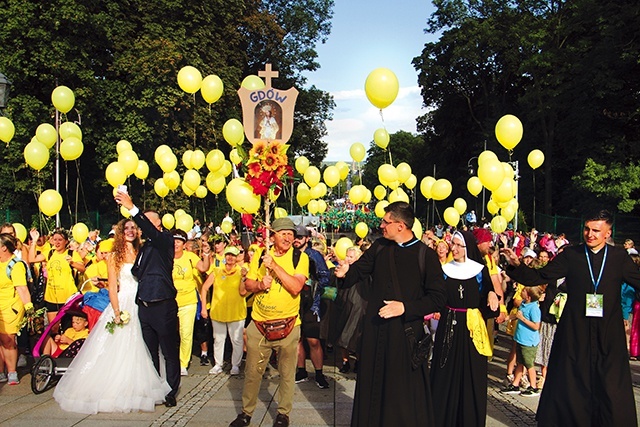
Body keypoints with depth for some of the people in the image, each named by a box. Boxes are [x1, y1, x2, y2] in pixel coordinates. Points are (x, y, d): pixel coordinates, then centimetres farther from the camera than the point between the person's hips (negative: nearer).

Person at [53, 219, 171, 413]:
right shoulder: (115, 257, 1)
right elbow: (112, 287, -4)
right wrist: (117, 312, -13)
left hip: (140, 306, 3)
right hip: (122, 305, -3)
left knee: (138, 351, 6)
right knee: (117, 350, -2)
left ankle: (136, 389, 17)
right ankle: (114, 389, 8)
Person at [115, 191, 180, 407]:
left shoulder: (165, 241, -6)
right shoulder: (144, 247, 16)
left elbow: (150, 229, -26)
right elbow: (136, 273, 21)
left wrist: (132, 208, -33)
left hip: (163, 306, -8)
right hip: (144, 306, 8)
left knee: (170, 352, 3)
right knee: (150, 352, 15)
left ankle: (171, 393, 14)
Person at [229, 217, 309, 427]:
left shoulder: (300, 257, -6)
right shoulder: (260, 256, 3)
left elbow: (296, 287, -19)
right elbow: (248, 284, 8)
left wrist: (274, 265, -24)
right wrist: (260, 284, -14)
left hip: (287, 325, -2)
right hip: (259, 323, 2)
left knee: (287, 374, 9)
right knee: (252, 372, 12)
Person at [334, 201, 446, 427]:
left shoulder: (426, 255, -7)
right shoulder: (379, 247, 7)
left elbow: (438, 298, -8)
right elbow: (359, 270, 9)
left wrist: (405, 307, -17)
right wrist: (346, 272, -14)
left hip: (406, 332, -4)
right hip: (375, 329, 4)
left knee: (404, 390, 4)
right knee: (373, 386, 14)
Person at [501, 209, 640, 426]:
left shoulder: (619, 257, 2)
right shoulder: (570, 255, 0)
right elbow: (539, 277, -2)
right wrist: (517, 265, -18)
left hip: (609, 335, 0)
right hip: (575, 333, 0)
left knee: (611, 390, 5)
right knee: (570, 387, 10)